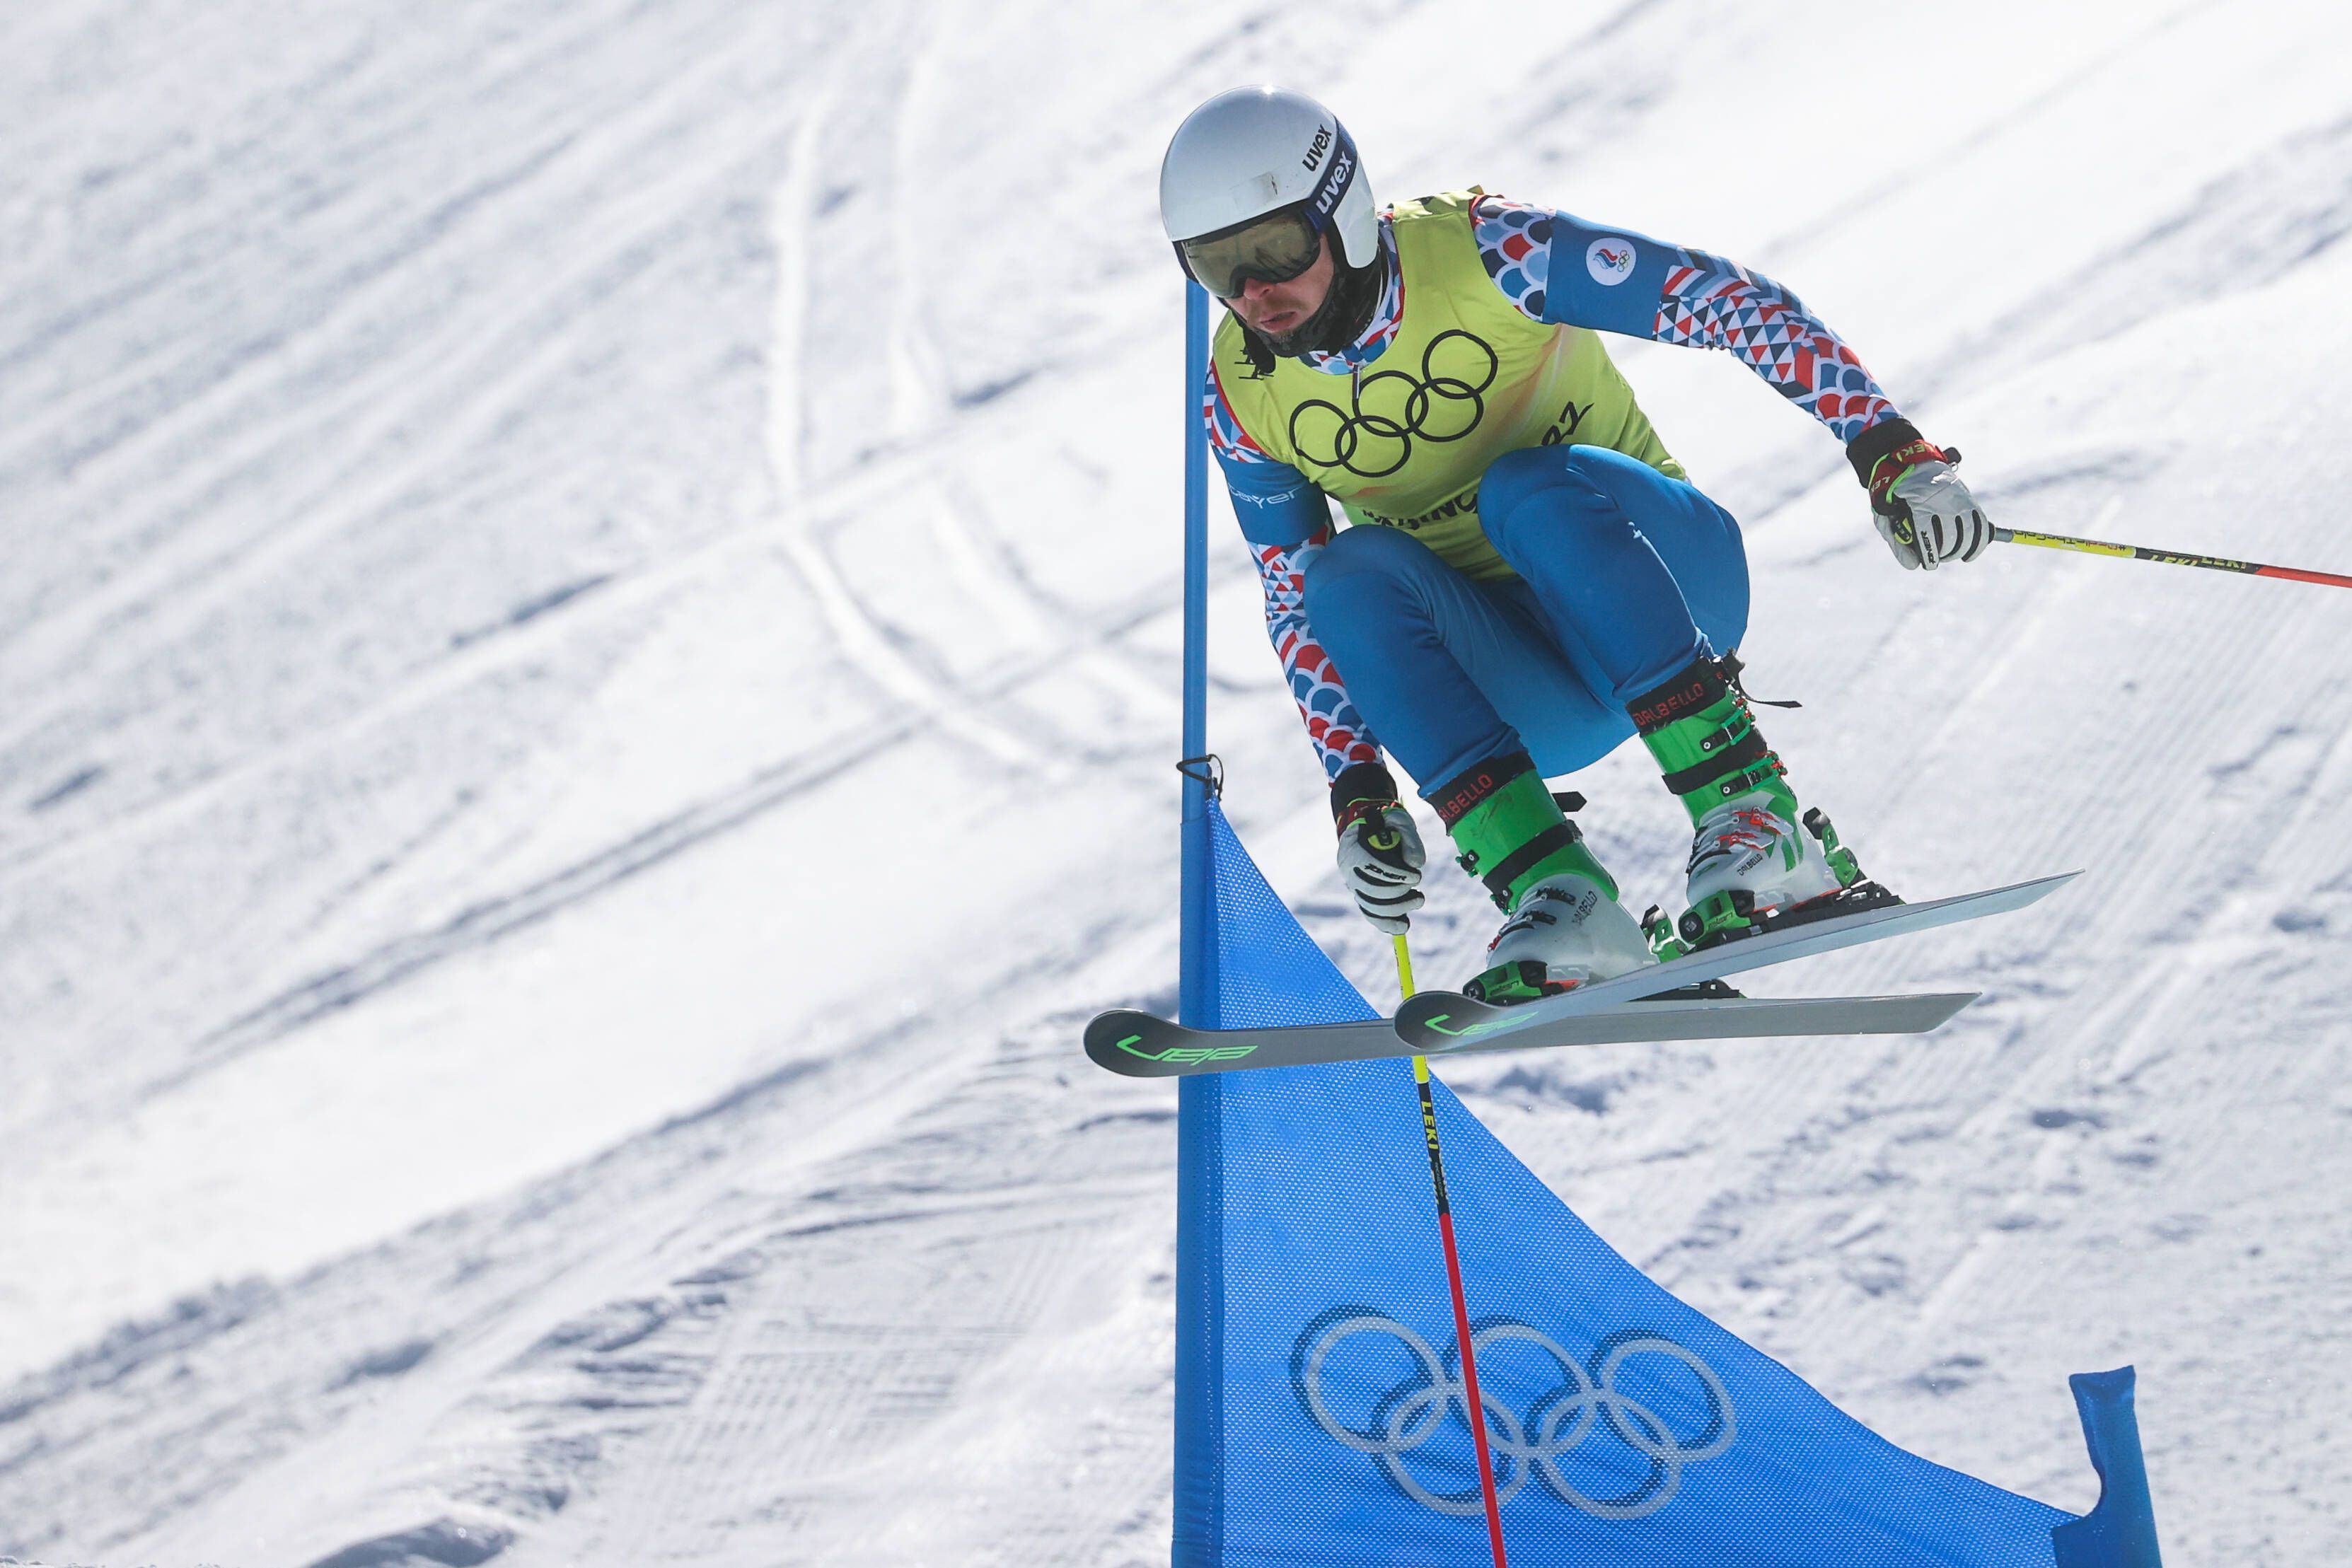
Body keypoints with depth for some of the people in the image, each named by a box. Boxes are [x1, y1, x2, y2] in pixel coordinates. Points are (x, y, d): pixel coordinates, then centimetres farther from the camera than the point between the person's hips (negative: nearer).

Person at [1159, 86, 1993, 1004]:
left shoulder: (1479, 252, -18)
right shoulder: (1240, 395, -5)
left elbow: (1729, 300, -18)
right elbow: (1295, 599, 3)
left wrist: (1893, 454, -26)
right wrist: (1357, 791, -5)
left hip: (1668, 574, -3)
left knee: (1526, 490, -34)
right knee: (1350, 573, -26)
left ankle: (1761, 830, -34)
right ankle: (1560, 902, -34)